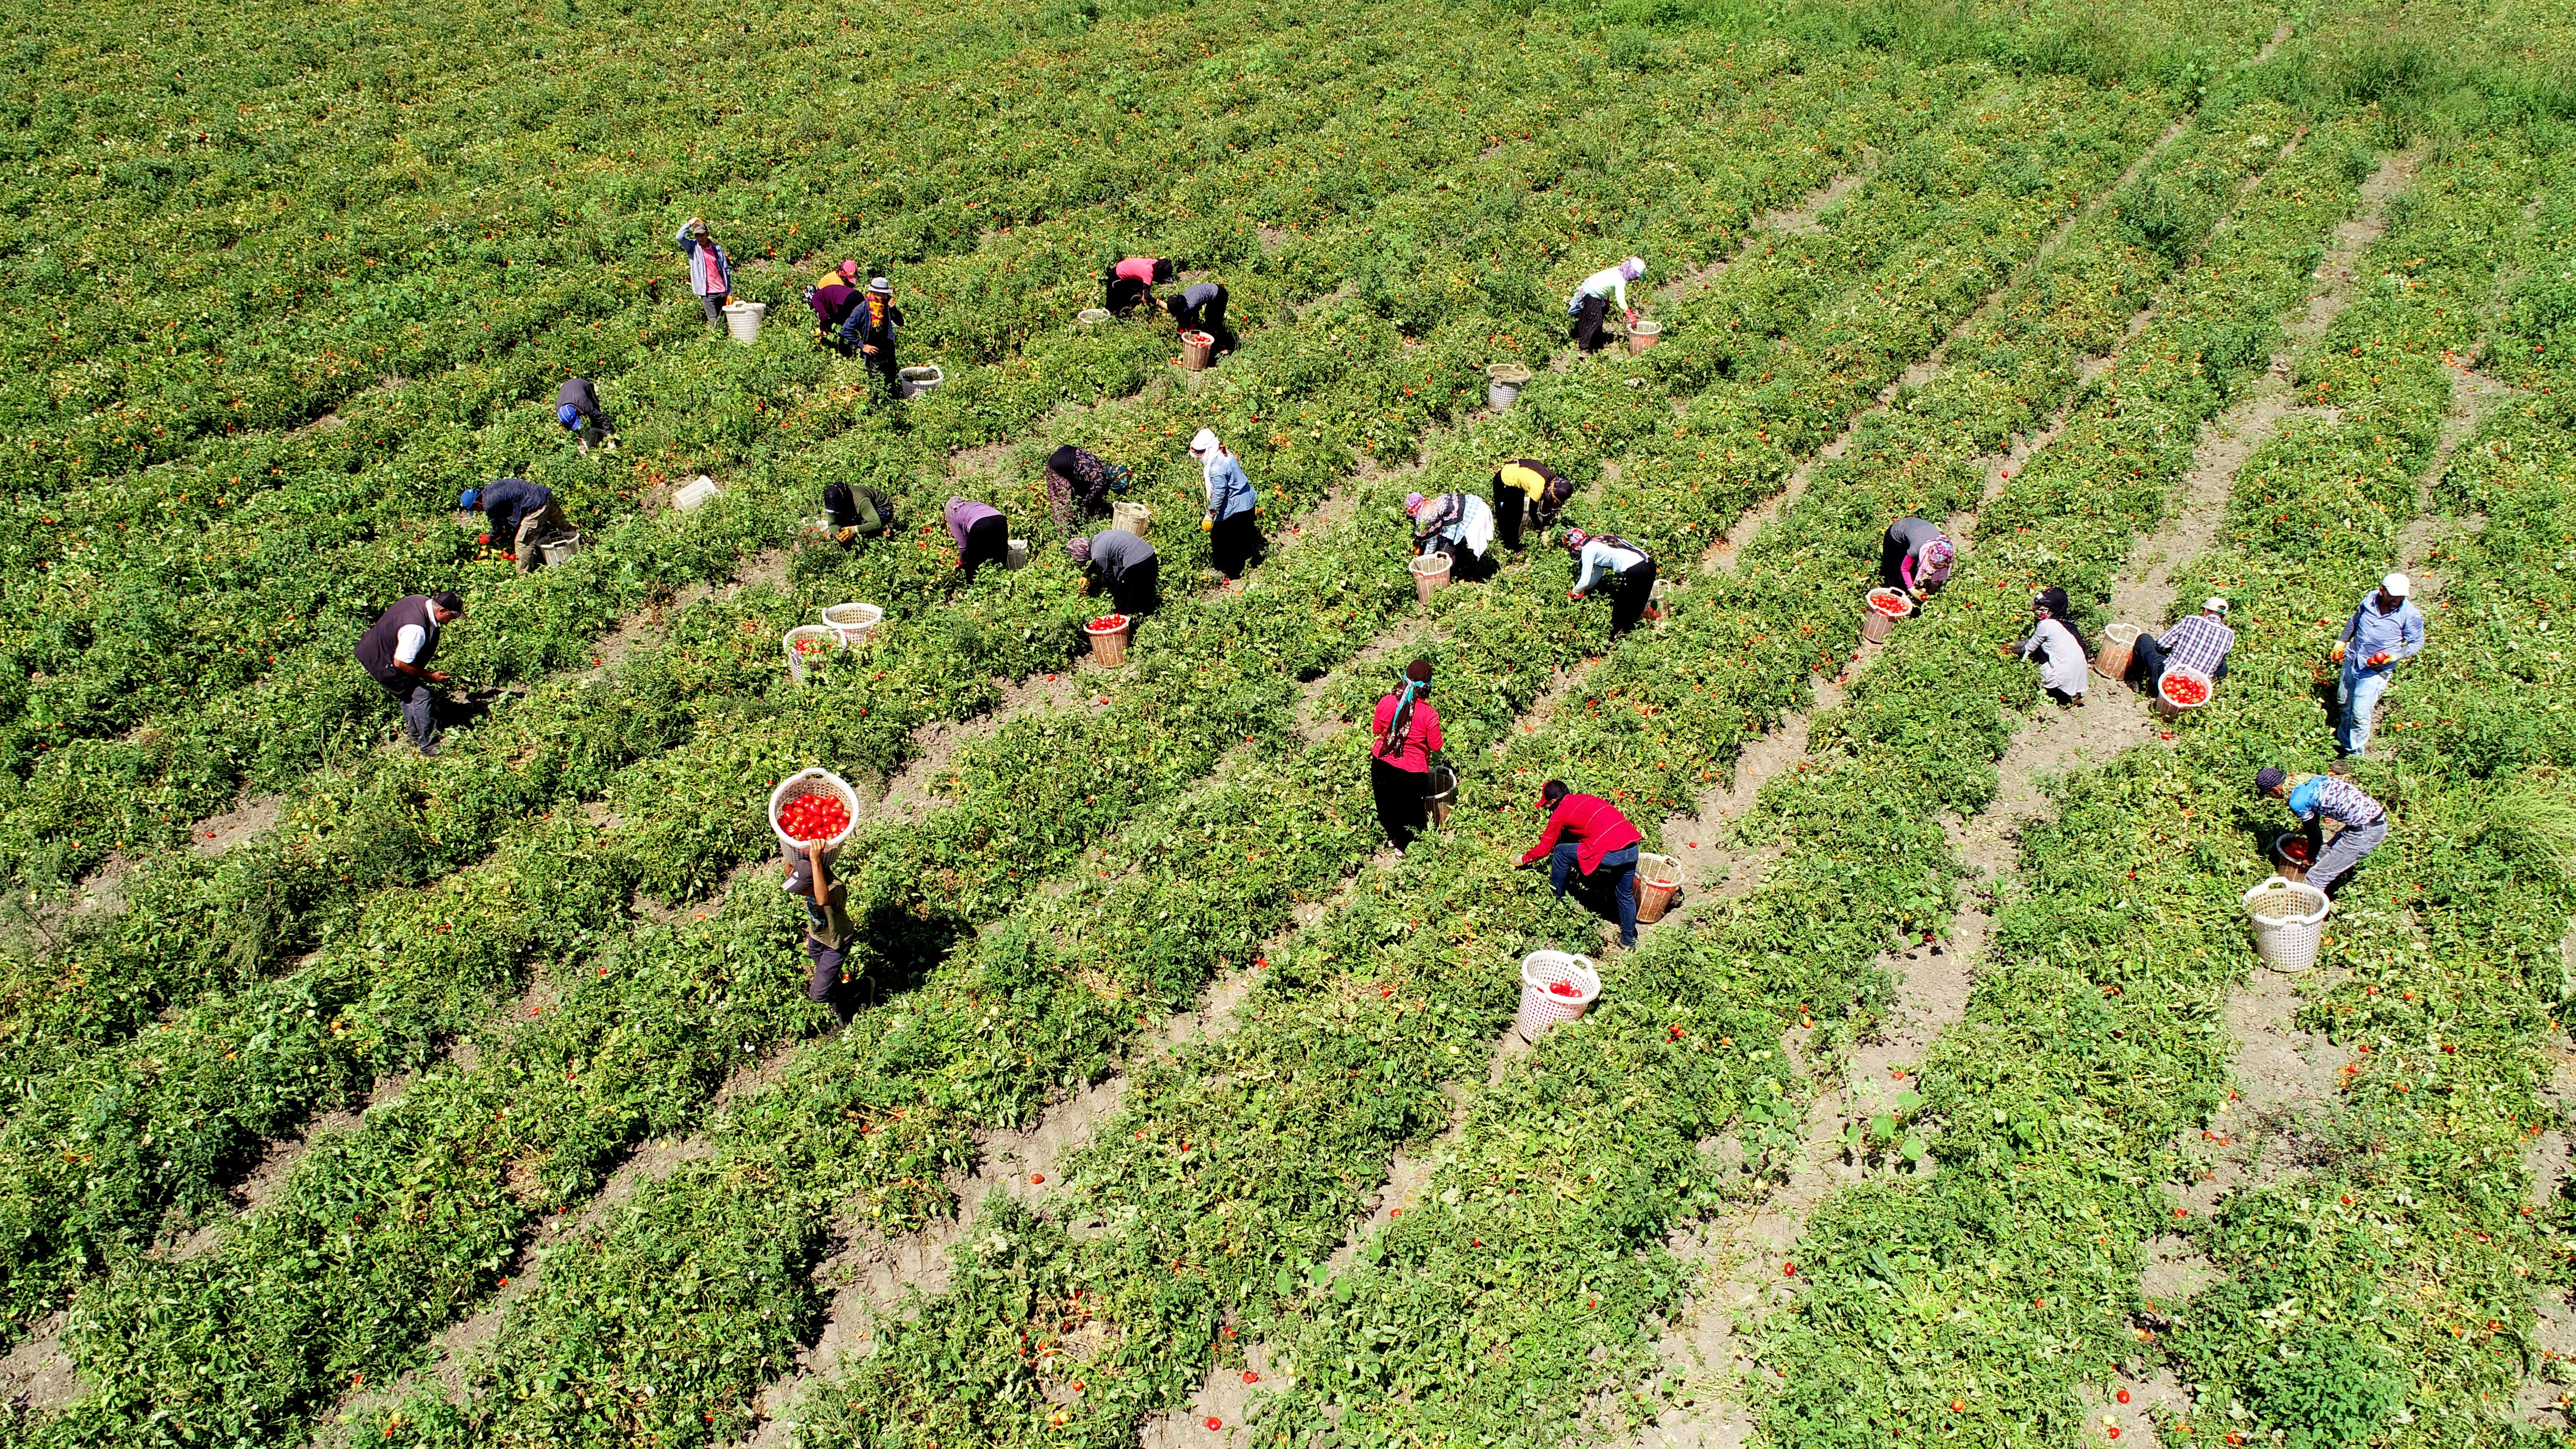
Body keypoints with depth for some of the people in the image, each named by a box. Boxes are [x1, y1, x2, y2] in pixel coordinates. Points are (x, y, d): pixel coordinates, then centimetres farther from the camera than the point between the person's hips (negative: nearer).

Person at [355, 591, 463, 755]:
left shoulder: (423, 600, -9)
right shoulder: (416, 629, -37)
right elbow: (401, 663, -29)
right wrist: (430, 677, -17)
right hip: (380, 661, -10)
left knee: (409, 692, 21)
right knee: (421, 695, -6)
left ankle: (415, 738, 36)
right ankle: (427, 746, 4)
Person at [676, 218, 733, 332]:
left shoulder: (717, 249, 7)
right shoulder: (693, 247, 4)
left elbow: (727, 271, 9)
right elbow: (680, 237, -16)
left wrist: (730, 293, 5)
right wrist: (689, 224, -5)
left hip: (722, 292, 3)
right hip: (707, 293, -2)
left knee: (724, 320, 6)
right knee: (713, 321, -10)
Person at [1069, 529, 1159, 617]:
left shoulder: (1098, 555, -12)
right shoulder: (1097, 538, 13)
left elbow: (1110, 576, 2)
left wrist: (1102, 579, 22)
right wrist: (1086, 573, 33)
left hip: (1137, 566, -8)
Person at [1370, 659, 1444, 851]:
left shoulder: (1386, 703, -17)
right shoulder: (1429, 714, -26)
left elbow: (1376, 731, -1)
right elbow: (1436, 746, -12)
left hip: (1382, 764, 3)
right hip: (1411, 771, -3)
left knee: (1386, 803, 28)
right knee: (1410, 808, 24)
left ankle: (1392, 836, 51)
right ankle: (1403, 845, 44)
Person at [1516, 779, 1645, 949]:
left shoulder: (1560, 813, 5)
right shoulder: (1586, 799, 25)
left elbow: (1544, 850, 12)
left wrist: (1523, 859, 29)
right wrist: (1551, 834, 49)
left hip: (1610, 854, -7)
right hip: (1633, 849, 7)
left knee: (1560, 853, 12)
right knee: (1626, 895, 25)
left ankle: (1556, 901, 27)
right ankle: (1629, 940, 34)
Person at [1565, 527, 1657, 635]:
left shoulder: (1588, 549, -1)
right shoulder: (1597, 542, 24)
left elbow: (1585, 581, -1)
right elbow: (1598, 572, 38)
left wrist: (1573, 594, 16)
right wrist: (1585, 590, 44)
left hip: (1634, 571, -8)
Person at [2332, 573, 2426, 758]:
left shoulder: (2410, 615, -19)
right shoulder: (2370, 599, -7)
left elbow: (2417, 644, -7)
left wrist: (2394, 657, -21)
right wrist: (2341, 642, 17)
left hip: (2375, 670, -5)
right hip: (2352, 659, 5)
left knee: (2360, 713, -5)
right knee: (2344, 701, 22)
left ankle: (2354, 753, 15)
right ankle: (2343, 736, 48)